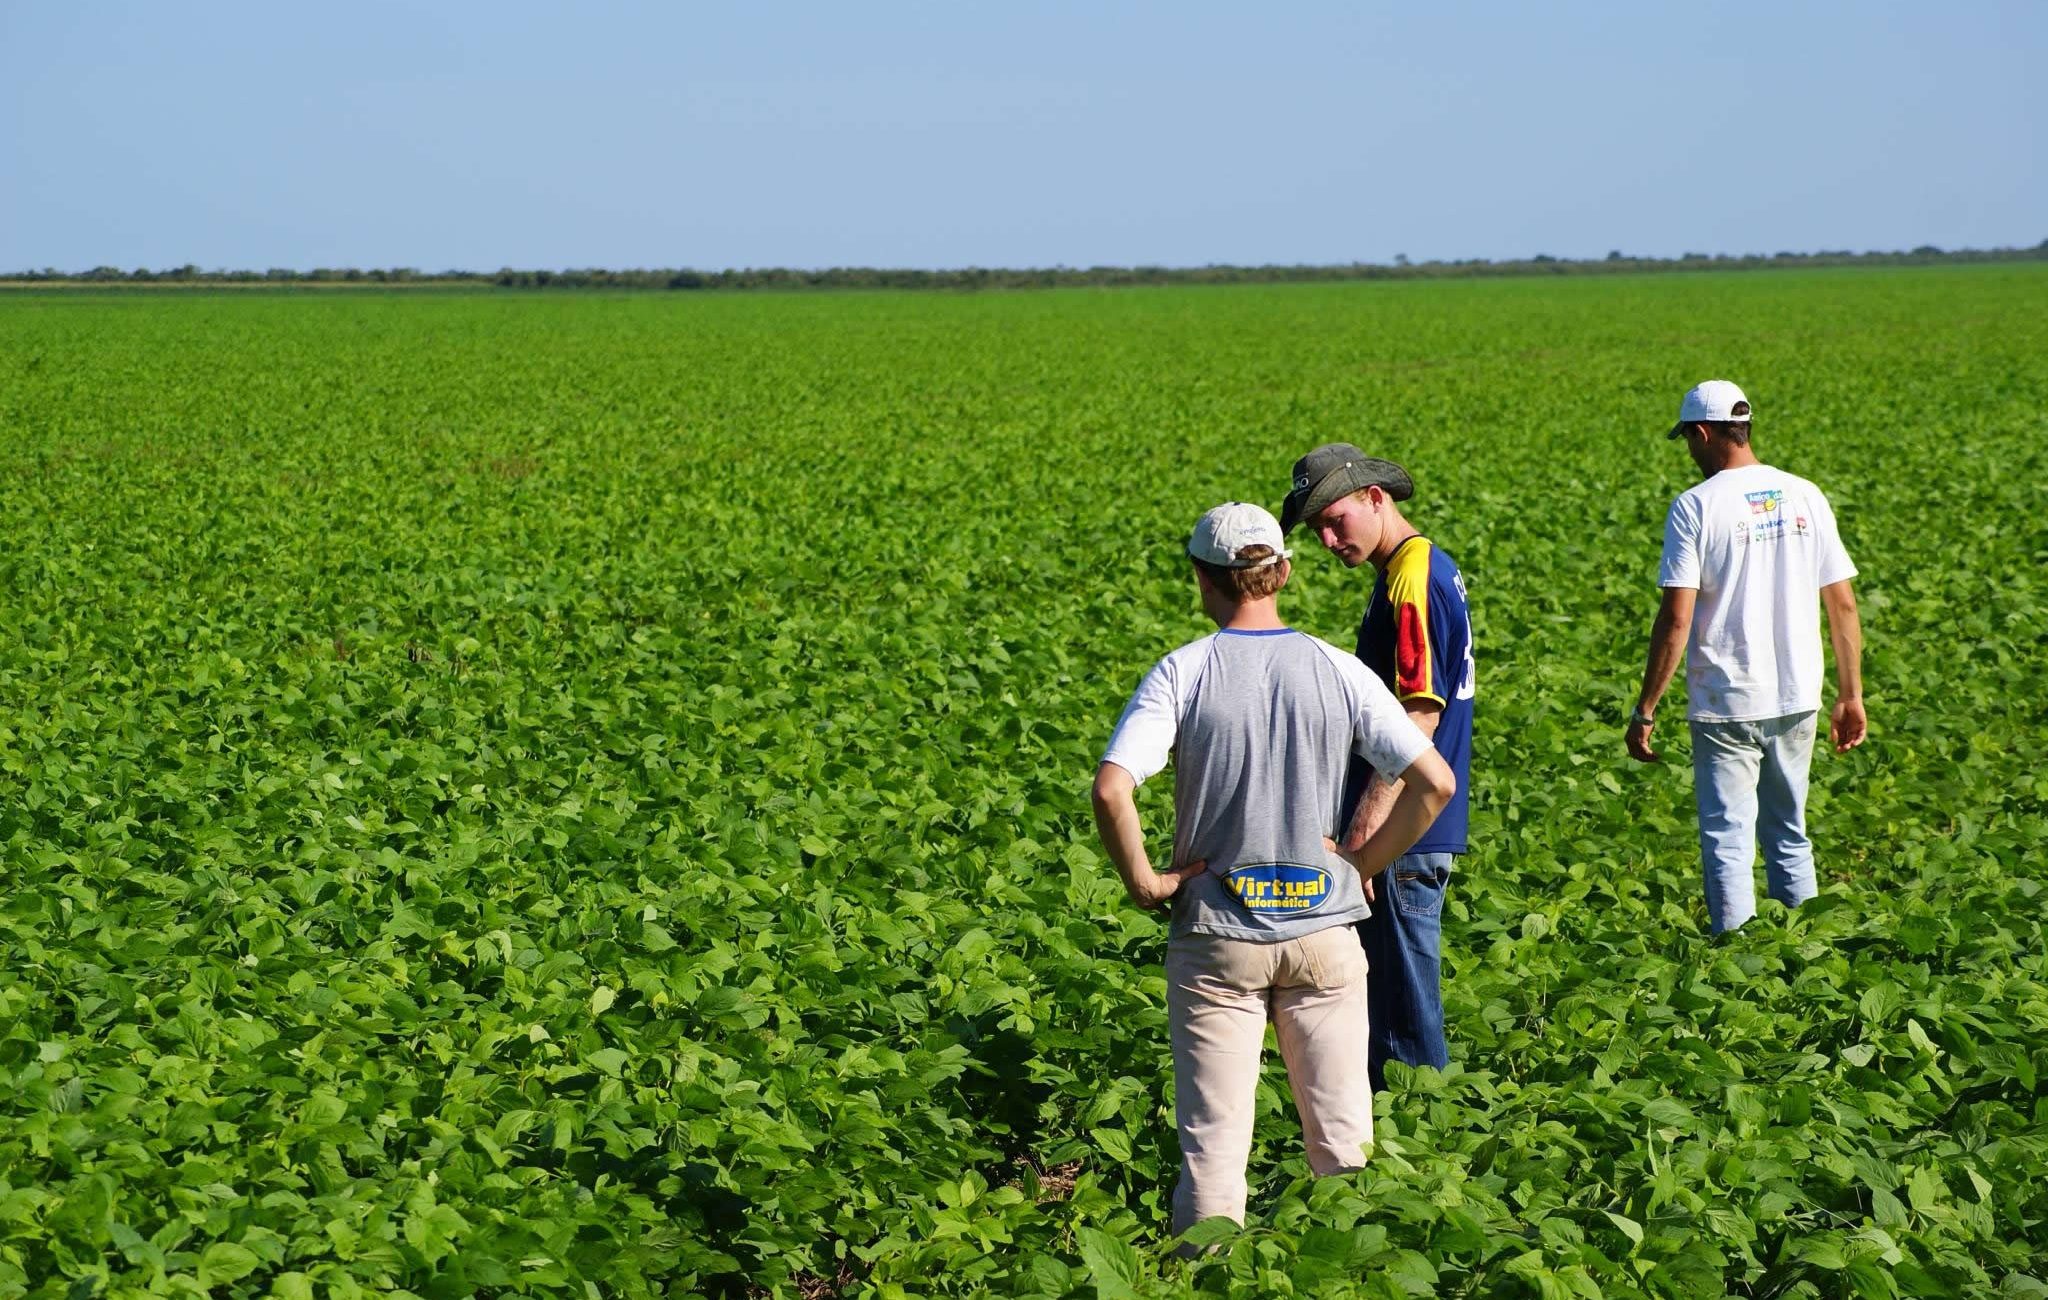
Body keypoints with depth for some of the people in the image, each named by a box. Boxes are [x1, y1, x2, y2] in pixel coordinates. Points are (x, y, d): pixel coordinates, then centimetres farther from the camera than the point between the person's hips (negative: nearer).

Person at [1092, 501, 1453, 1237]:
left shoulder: (1181, 674, -8)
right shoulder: (1339, 672, -2)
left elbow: (1111, 790, -20)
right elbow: (1434, 782, -5)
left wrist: (1143, 882, -7)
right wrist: (1365, 866, 6)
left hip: (1217, 930, -1)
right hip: (1325, 924, 2)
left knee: (1213, 1135, 3)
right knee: (1342, 1134, 11)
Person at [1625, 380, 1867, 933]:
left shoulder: (1696, 506, -9)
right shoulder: (1805, 497, 5)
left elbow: (1676, 620, -14)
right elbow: (1843, 604, 6)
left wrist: (1645, 711, -8)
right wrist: (1851, 695, 15)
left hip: (1726, 704, -5)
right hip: (1798, 700, 5)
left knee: (1728, 840, 0)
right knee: (1790, 836, 17)